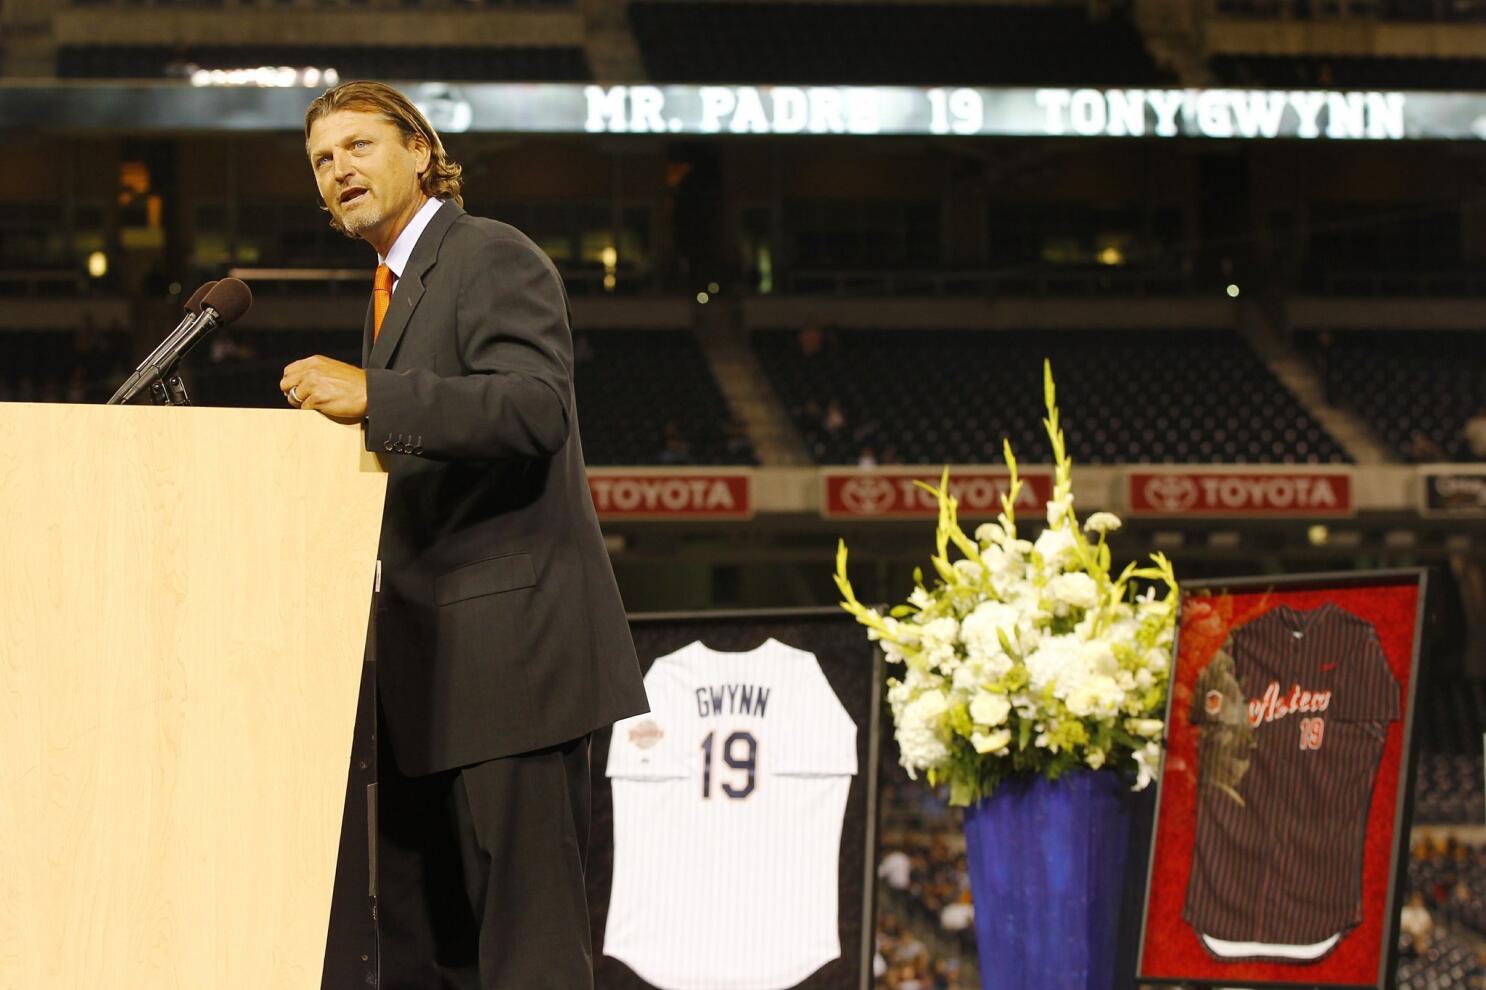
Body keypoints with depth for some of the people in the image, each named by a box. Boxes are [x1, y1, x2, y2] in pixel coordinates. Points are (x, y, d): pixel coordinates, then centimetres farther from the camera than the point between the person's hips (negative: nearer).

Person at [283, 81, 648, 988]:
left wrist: (372, 397, -30)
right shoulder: (400, 285, 22)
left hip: (508, 643, -10)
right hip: (432, 673, 10)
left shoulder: (494, 259, -8)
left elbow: (536, 407, -25)